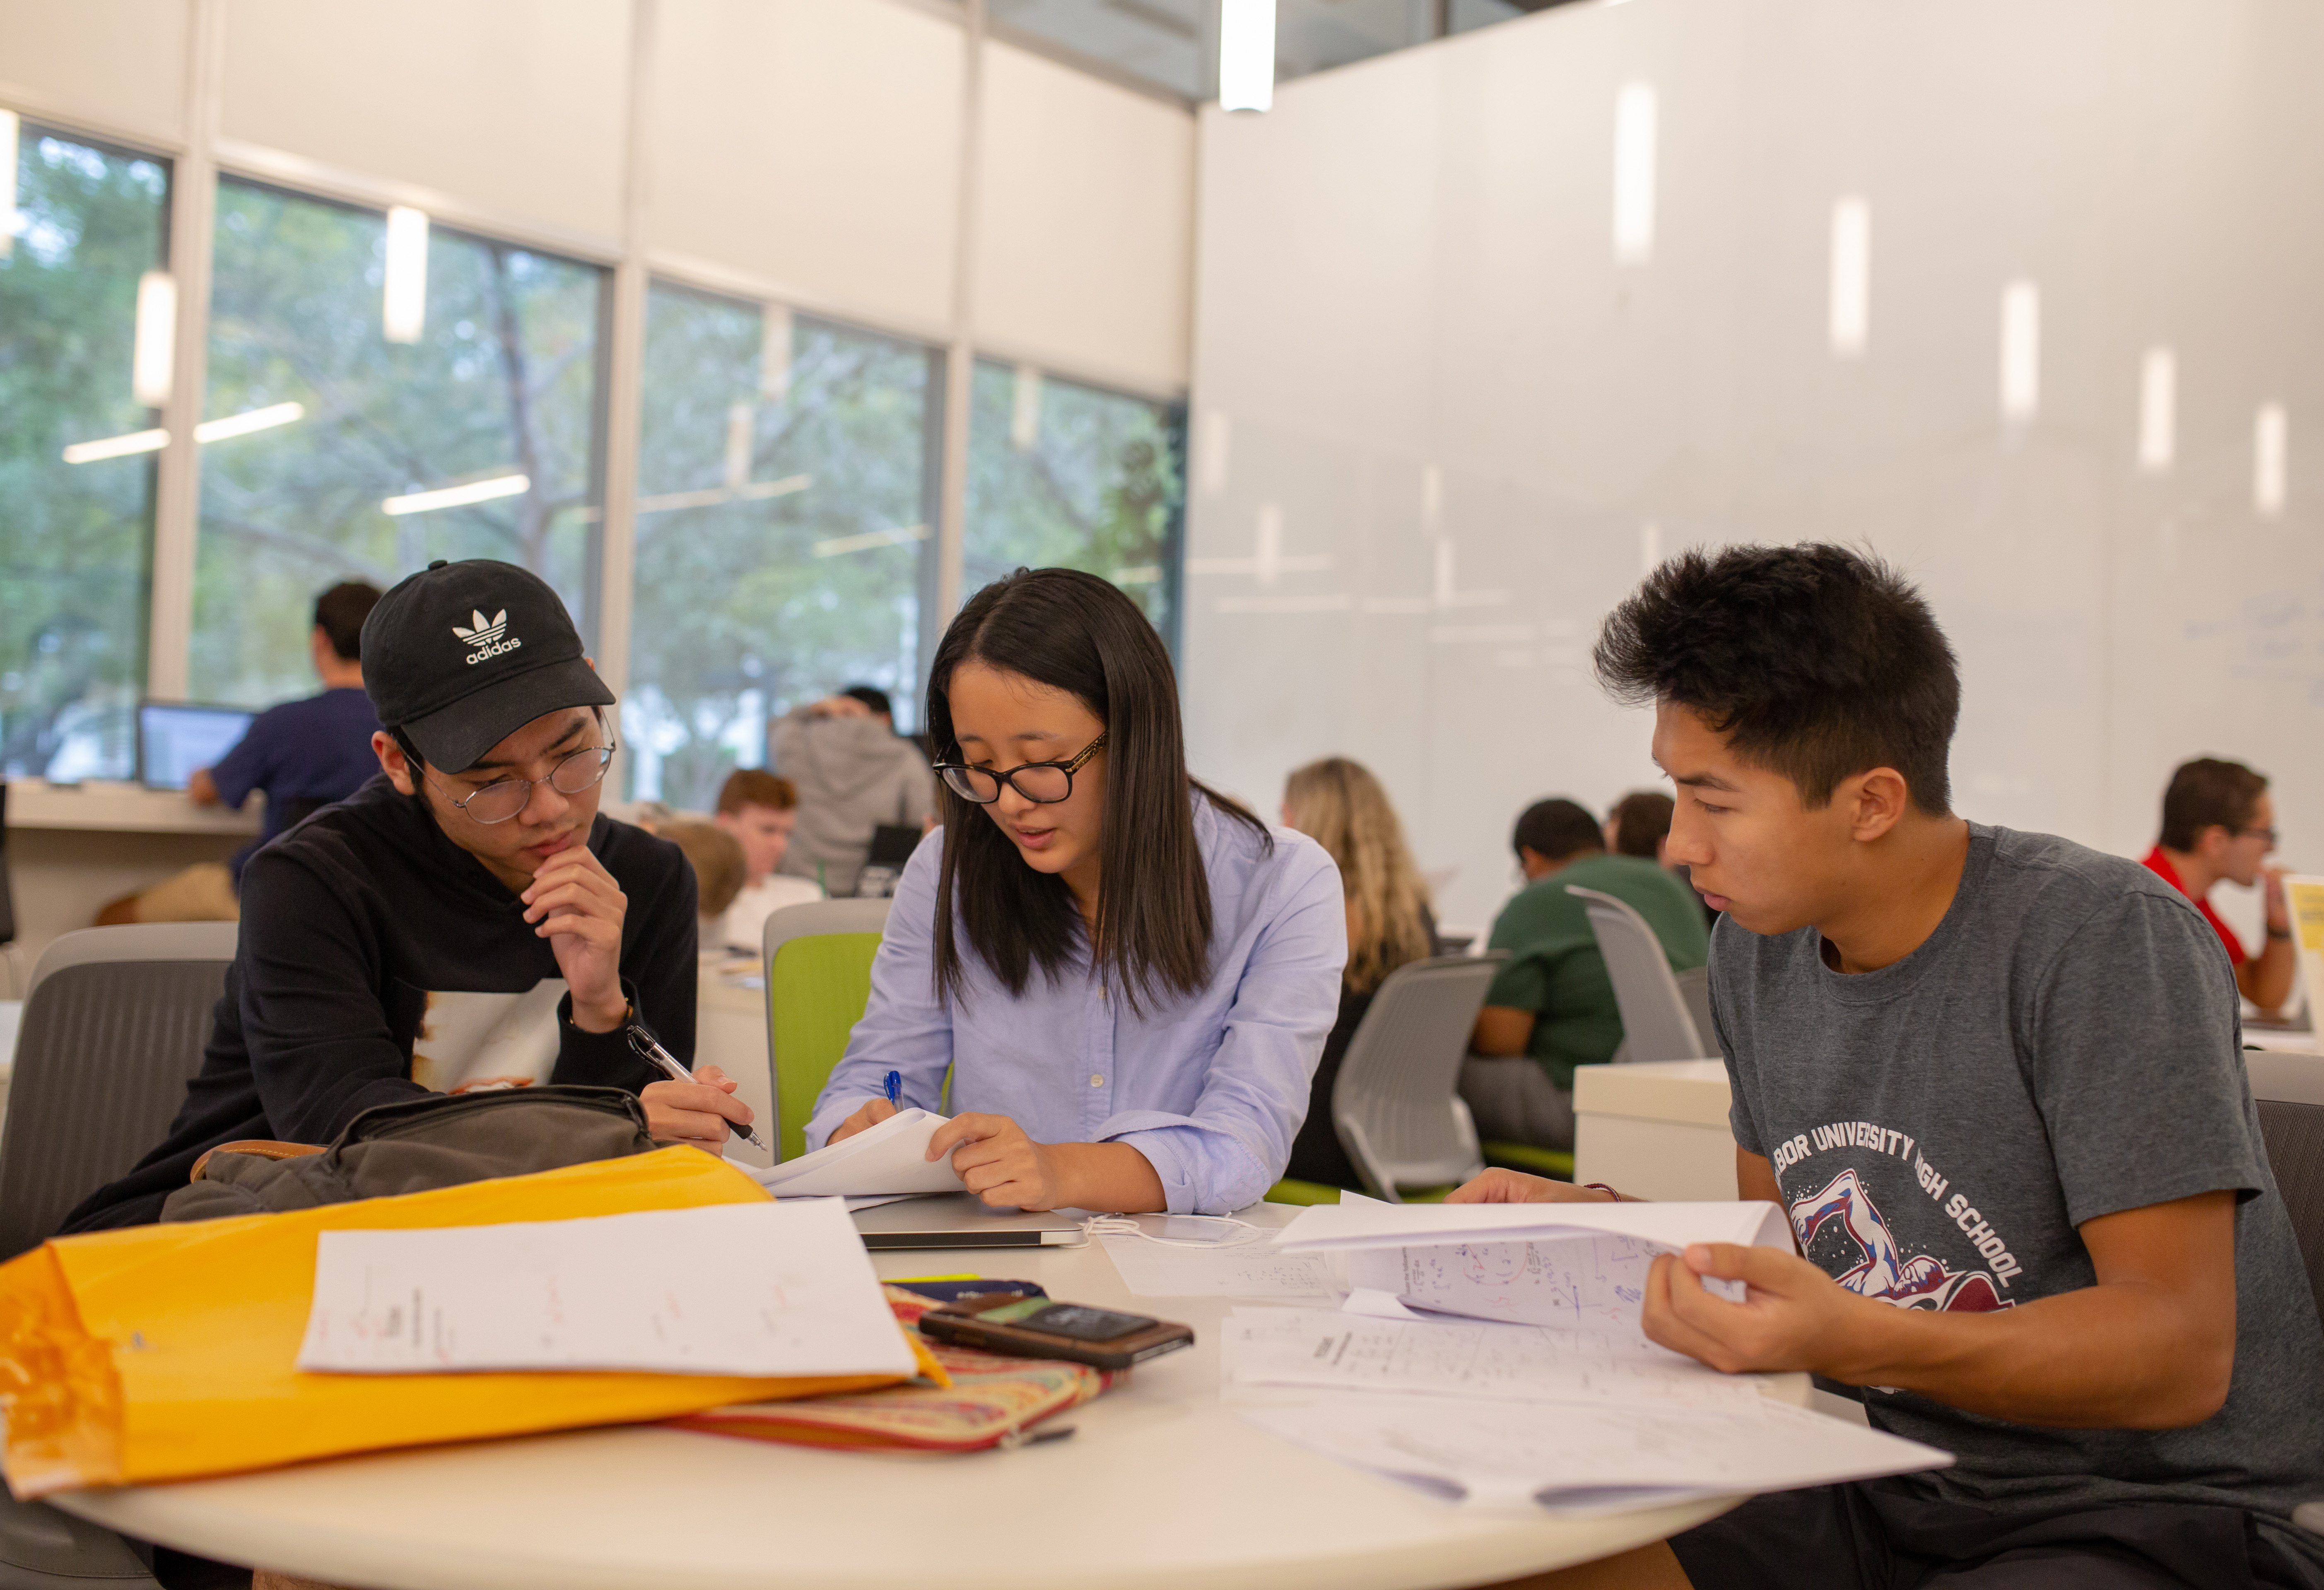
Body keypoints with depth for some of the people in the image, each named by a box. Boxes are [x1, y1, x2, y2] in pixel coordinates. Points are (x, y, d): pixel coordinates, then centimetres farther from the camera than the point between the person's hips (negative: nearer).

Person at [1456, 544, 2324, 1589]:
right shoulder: (1757, 952, 4)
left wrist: (1854, 1341, -35)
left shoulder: (2102, 939, -18)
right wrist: (1593, 1219, -2)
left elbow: (2182, 1354, -20)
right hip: (1908, 1497, 7)